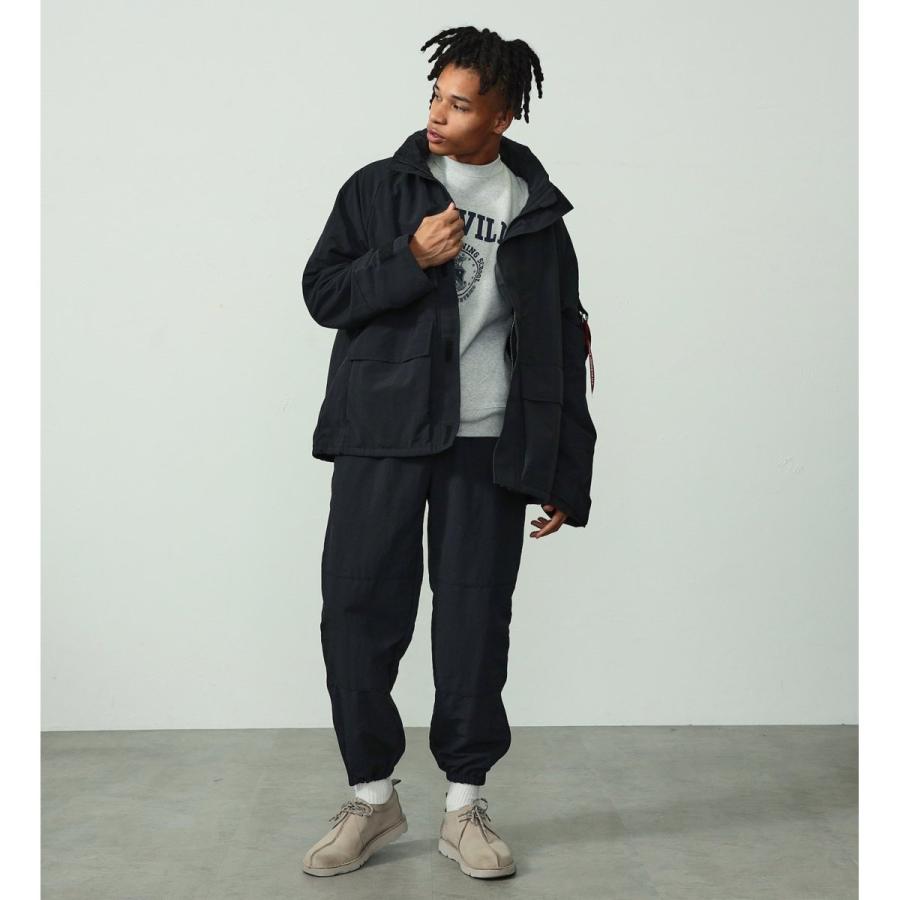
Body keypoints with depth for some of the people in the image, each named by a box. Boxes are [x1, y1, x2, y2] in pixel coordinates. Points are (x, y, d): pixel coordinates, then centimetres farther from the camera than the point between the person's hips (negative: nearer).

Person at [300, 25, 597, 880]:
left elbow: (562, 353, 9)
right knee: (358, 609, 0)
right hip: (382, 436, 0)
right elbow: (323, 293, 2)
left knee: (475, 621, 3)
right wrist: (410, 257, -13)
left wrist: (565, 475, 5)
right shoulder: (378, 188, 7)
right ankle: (371, 795, 16)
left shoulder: (538, 214, 8)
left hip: (486, 446, 0)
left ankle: (465, 803, 17)